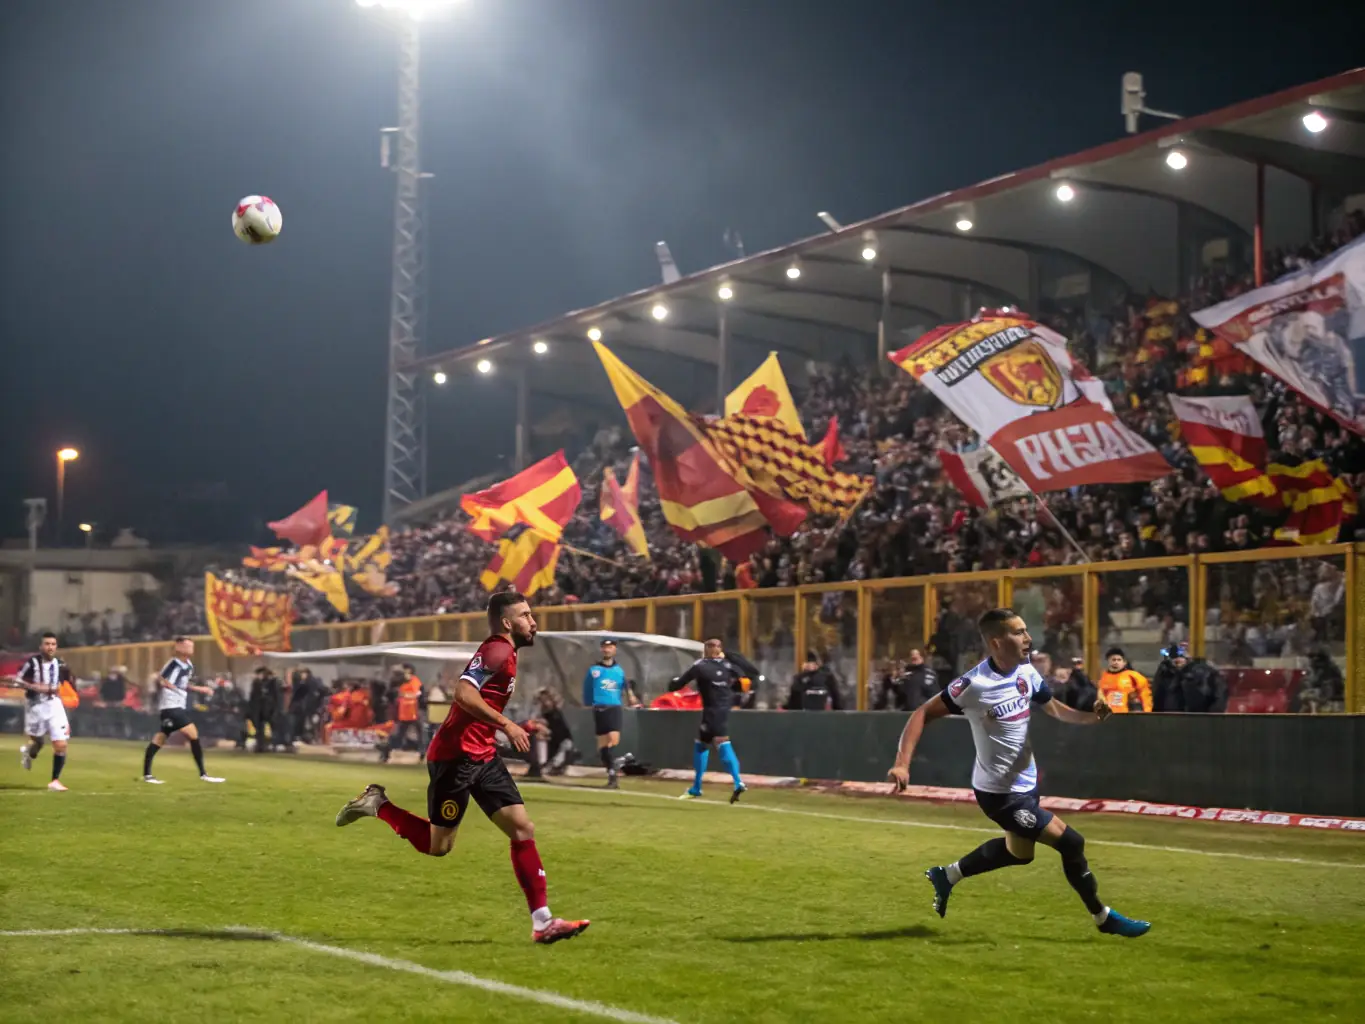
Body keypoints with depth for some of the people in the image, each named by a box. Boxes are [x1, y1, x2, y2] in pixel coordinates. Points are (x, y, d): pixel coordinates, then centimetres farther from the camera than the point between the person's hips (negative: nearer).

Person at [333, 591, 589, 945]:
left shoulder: (504, 652, 16)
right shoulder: (497, 651, -15)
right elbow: (464, 693, -28)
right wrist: (506, 725, -25)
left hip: (481, 756, 10)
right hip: (456, 755, -10)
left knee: (523, 830, 0)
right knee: (438, 846, 0)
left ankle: (542, 922, -2)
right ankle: (379, 805, 18)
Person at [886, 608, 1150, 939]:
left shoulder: (1026, 672, -5)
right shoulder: (974, 684, -26)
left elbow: (1056, 710, 6)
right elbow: (923, 714, -20)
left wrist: (1090, 716, -15)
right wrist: (902, 763, -30)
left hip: (1025, 781, 9)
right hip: (999, 791, -9)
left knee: (1020, 851, 27)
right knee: (1070, 842, -8)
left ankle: (946, 875, 44)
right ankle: (1104, 918, 13)